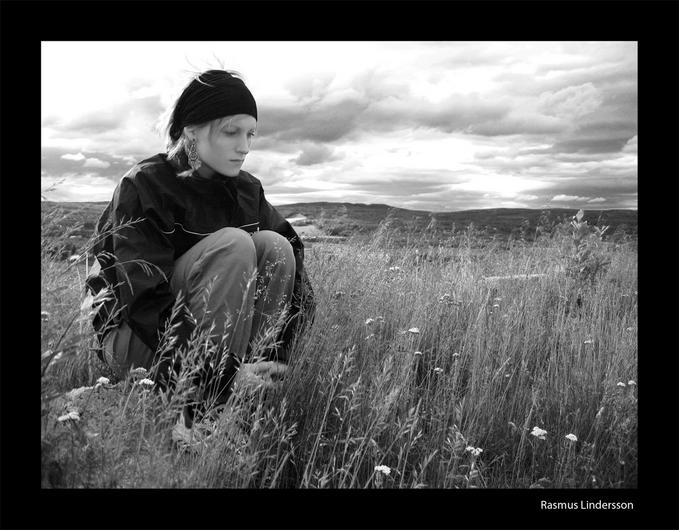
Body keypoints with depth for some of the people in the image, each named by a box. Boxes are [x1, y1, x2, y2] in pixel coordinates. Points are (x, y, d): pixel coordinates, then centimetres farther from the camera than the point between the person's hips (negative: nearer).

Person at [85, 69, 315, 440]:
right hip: (135, 339, -5)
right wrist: (224, 376, -34)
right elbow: (147, 297, -25)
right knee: (231, 245, -28)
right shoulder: (144, 186, -16)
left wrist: (275, 355, -21)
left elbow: (293, 253, -7)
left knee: (275, 246, -18)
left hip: (200, 328, 5)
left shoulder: (248, 190, 1)